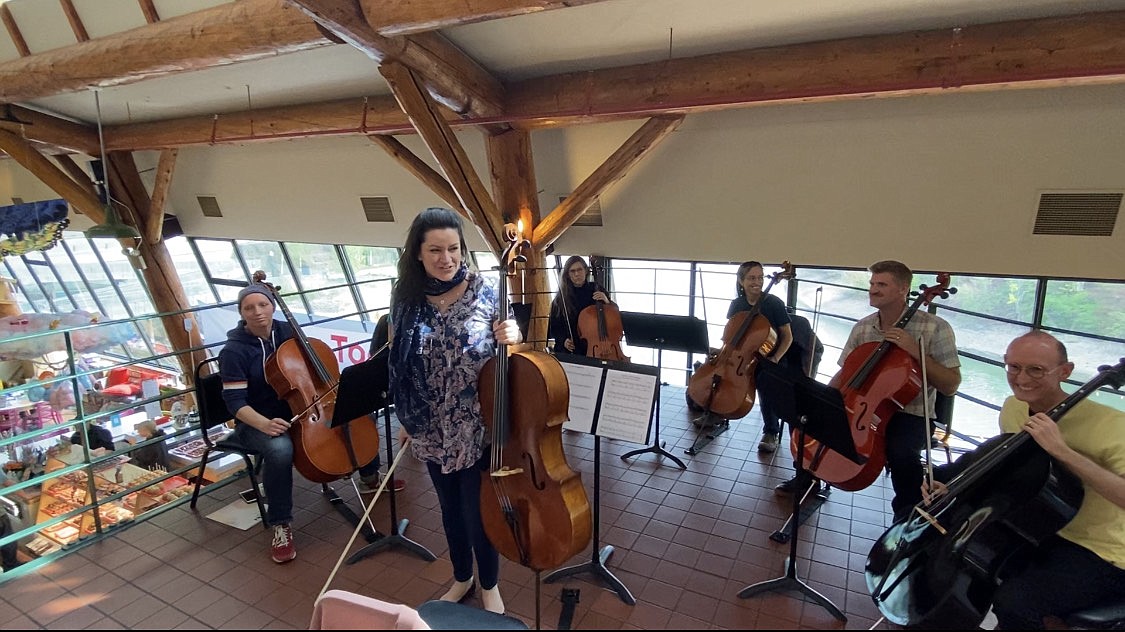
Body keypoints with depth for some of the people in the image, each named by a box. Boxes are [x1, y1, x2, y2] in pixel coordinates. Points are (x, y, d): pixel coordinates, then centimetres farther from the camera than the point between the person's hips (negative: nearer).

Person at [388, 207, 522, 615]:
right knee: (450, 510, 21)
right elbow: (400, 363, 3)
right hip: (432, 430, 3)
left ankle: (490, 586, 38)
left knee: (478, 513, 10)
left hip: (478, 428, -3)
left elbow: (507, 351, -3)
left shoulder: (485, 290, -13)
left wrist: (512, 336, -26)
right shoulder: (406, 297, -6)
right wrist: (405, 419, 10)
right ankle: (461, 578, 47)